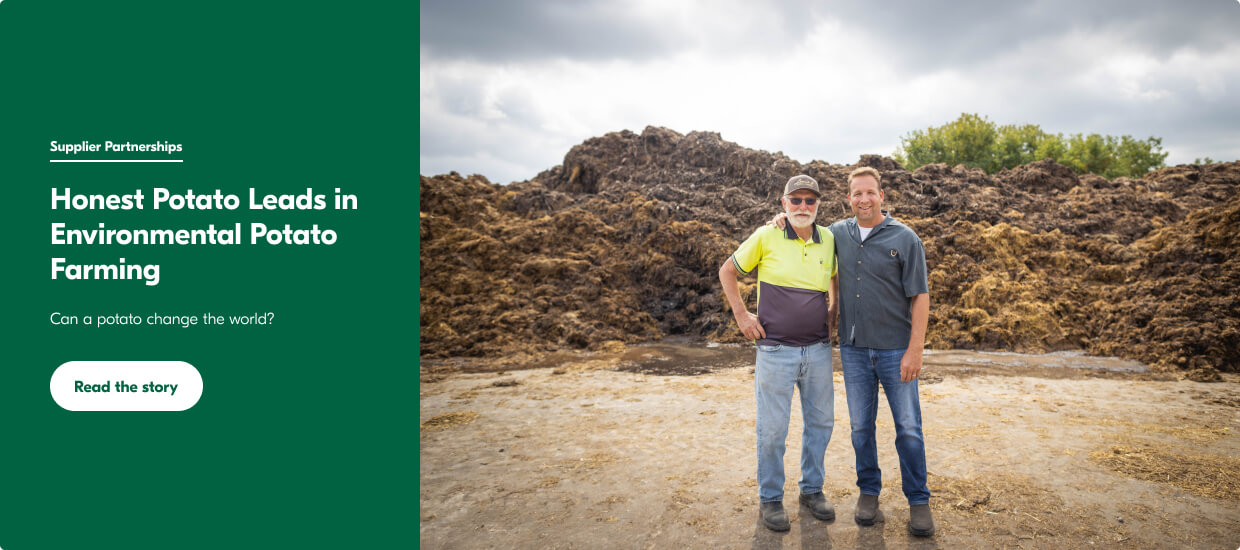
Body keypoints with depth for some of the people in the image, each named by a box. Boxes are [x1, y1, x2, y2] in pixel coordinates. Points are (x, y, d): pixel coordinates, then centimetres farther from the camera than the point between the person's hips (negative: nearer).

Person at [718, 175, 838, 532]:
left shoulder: (828, 240, 4)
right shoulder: (766, 237, -7)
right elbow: (727, 271, 4)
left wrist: (831, 315, 12)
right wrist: (741, 315, -2)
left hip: (819, 350, 4)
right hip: (776, 350, -4)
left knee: (820, 422, 14)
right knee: (772, 429, 2)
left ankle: (812, 489, 33)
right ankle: (770, 499, 19)